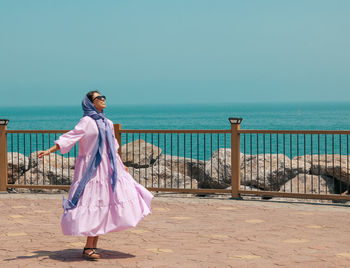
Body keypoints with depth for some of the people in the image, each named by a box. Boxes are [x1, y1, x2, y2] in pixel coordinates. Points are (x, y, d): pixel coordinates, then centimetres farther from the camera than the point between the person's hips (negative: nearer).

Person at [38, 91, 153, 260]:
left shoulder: (107, 123, 15)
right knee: (94, 204, -9)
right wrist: (48, 151, -23)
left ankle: (93, 246, 11)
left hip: (108, 169, 7)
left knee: (102, 206, 5)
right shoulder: (87, 121, -7)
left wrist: (120, 165, 32)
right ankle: (88, 248, -3)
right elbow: (69, 138, -14)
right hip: (92, 169, -7)